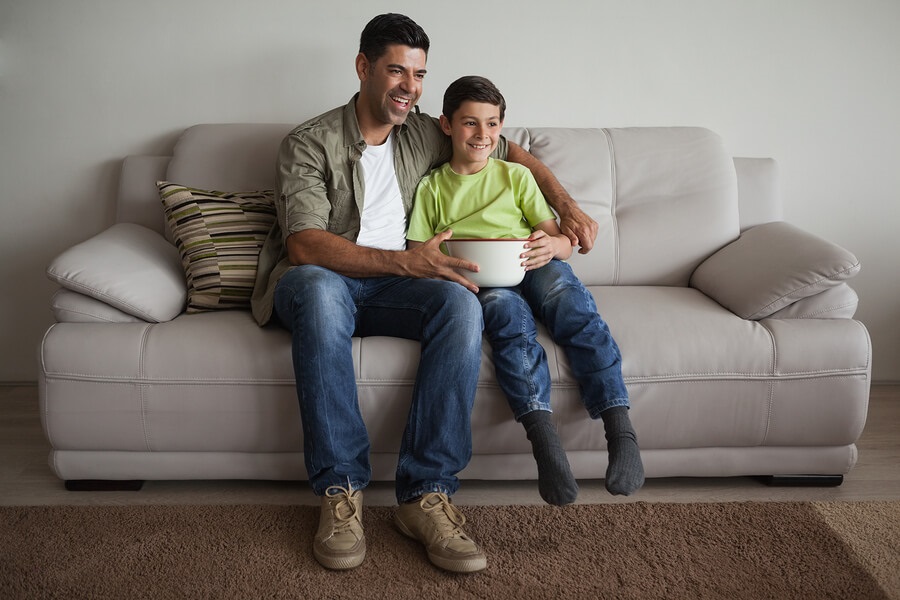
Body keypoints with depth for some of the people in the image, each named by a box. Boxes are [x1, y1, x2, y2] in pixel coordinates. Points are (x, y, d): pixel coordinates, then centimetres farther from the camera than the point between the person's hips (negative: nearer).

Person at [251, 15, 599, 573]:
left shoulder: (426, 134, 12)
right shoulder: (309, 143, -4)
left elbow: (510, 150, 24)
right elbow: (303, 243, -17)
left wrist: (568, 205, 9)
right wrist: (406, 261, -28)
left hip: (389, 285, 4)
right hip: (315, 278, -3)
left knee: (462, 302, -31)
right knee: (321, 288, -42)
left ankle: (427, 492, -31)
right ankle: (341, 490, -33)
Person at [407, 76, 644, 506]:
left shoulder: (516, 176, 22)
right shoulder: (432, 187, 20)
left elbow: (562, 240, 14)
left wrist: (552, 245, -12)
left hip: (533, 268, 1)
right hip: (476, 281, -1)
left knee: (565, 289, -35)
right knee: (506, 307, -37)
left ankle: (620, 430, -44)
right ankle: (543, 438, -51)